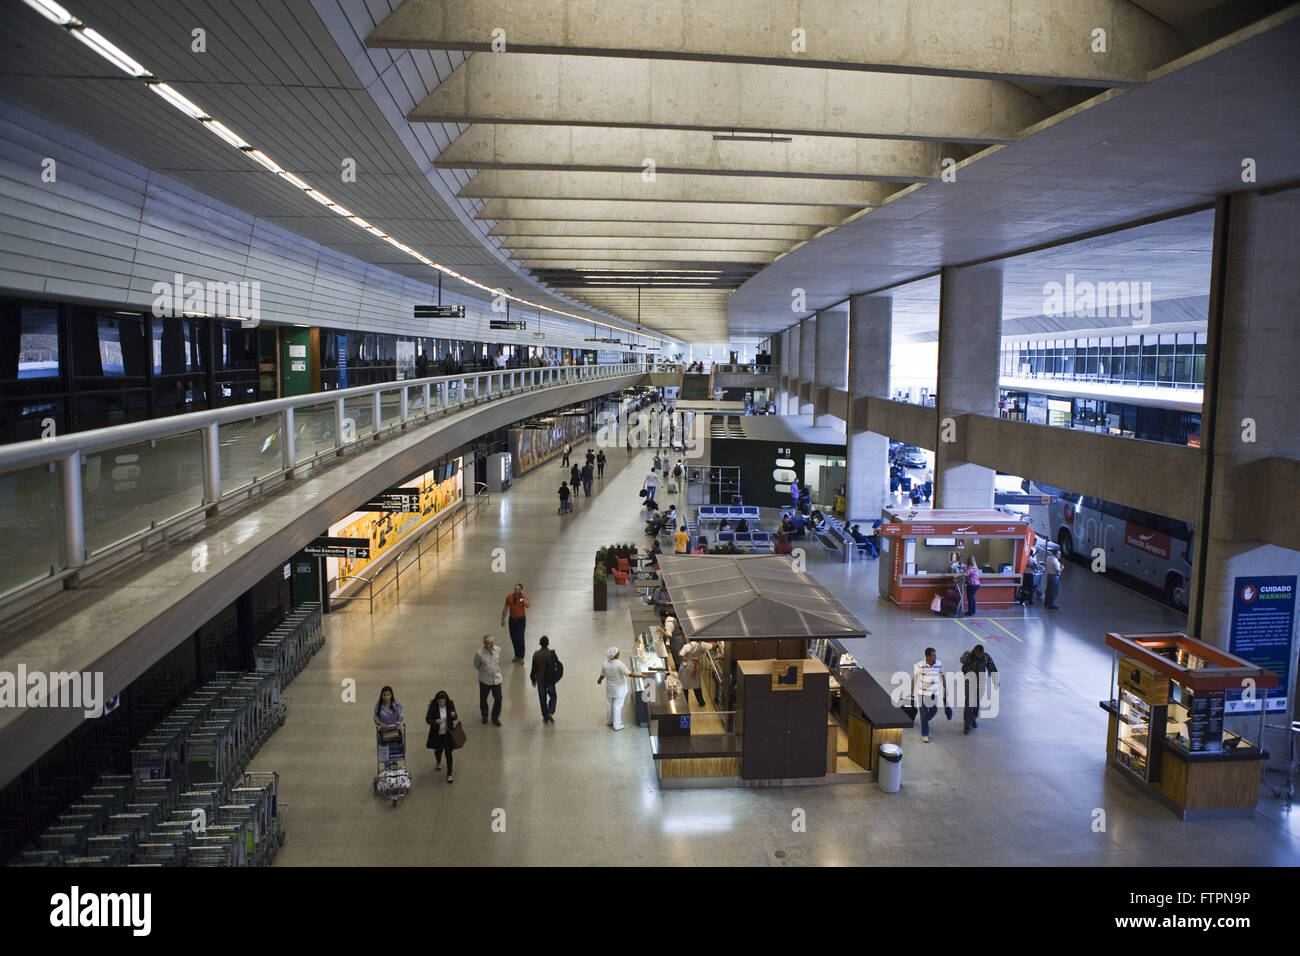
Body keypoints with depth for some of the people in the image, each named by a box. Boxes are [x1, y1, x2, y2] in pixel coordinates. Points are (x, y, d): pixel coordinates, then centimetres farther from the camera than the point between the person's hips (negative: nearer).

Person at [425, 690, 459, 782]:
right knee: (438, 750, 18)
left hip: (448, 733, 0)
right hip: (437, 733, 0)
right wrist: (435, 721, -33)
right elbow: (427, 719, -12)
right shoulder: (433, 706, -17)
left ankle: (449, 774, 7)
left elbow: (454, 718, 2)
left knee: (448, 752, -4)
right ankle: (438, 762, 54)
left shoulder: (450, 705, -11)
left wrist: (454, 715, -23)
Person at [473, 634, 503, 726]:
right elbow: (476, 665, -4)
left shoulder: (498, 650, -12)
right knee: (483, 699, 17)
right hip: (485, 680, -2)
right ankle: (484, 716, 44)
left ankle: (495, 717, 30)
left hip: (497, 679, 2)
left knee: (498, 699, 7)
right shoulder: (479, 653, -23)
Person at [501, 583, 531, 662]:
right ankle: (517, 655, 29)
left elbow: (528, 605, -33)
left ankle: (521, 657, 8)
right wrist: (503, 619, 4)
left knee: (520, 639, -4)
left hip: (521, 620, -3)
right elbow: (505, 608, 4)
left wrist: (522, 597, -31)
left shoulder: (524, 597, -14)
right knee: (513, 639, 12)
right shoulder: (509, 596, -5)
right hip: (512, 619, 4)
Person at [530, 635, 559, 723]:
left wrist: (533, 679, 10)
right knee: (552, 696, 19)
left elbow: (533, 668, -4)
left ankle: (545, 717, 21)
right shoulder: (551, 653, -17)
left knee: (542, 699, 15)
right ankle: (550, 713, 3)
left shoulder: (536, 654, -12)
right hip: (550, 679, -1)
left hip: (540, 680, 1)